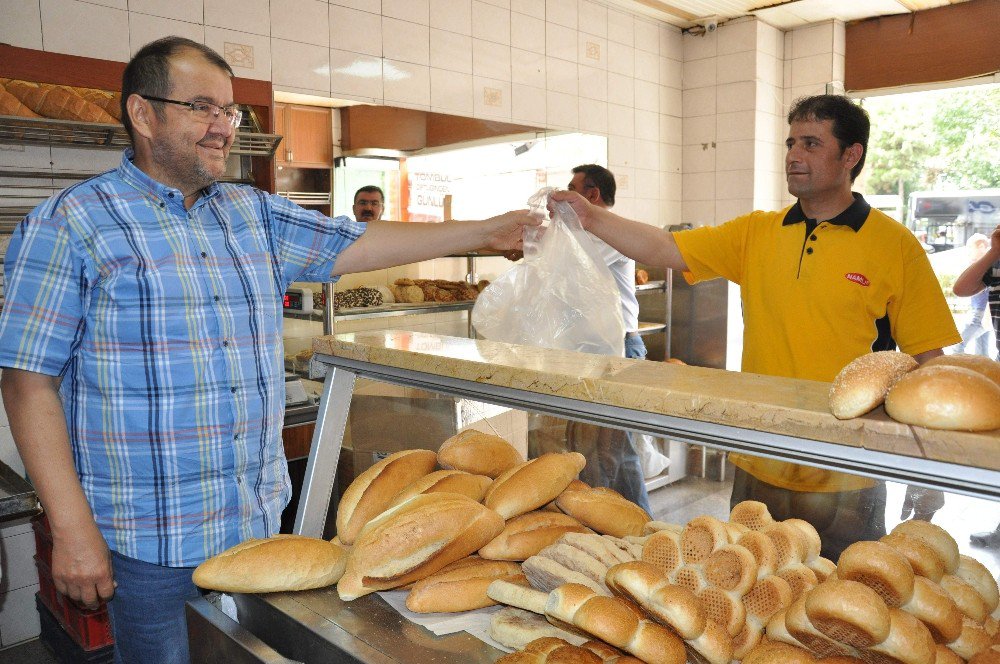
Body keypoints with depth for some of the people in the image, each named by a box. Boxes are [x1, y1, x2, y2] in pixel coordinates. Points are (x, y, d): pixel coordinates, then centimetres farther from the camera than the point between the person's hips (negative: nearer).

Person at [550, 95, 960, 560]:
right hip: (758, 471, 4)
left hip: (845, 485, -3)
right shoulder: (755, 234, 4)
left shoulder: (894, 245, -5)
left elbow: (929, 361, -3)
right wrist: (591, 217, -16)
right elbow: (665, 249, -3)